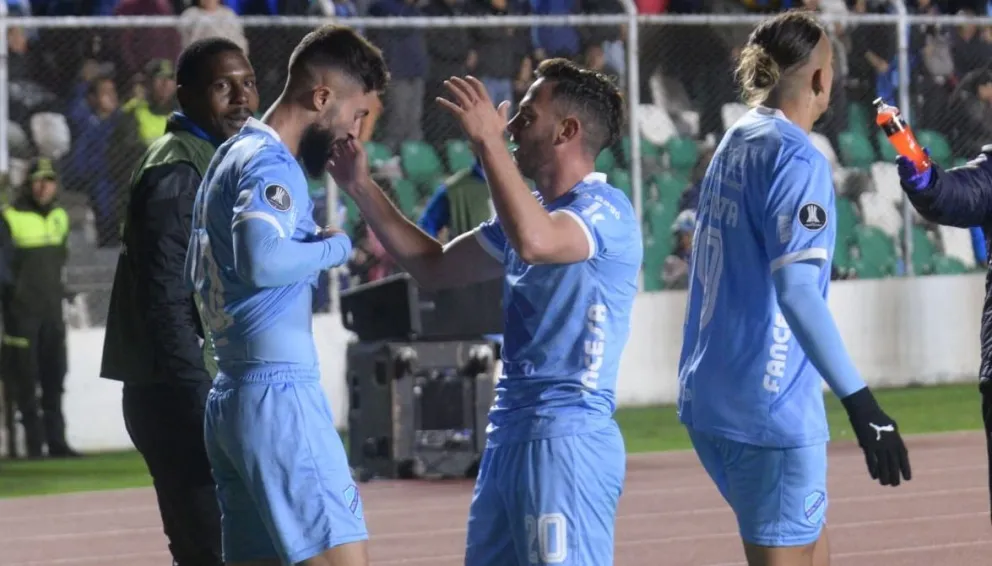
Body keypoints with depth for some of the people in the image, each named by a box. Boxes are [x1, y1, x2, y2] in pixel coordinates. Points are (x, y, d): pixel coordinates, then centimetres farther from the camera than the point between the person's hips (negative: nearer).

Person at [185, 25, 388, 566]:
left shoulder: (233, 156, 20)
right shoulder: (272, 166, -11)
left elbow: (197, 271, 33)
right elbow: (262, 259, -30)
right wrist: (334, 246, -12)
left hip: (231, 396, 10)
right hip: (279, 394, -10)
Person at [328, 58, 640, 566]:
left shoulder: (605, 210, -12)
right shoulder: (534, 209, 18)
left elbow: (534, 240, -34)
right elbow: (435, 267, 26)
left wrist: (487, 142, -26)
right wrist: (362, 189, 19)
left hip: (566, 442, -10)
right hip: (510, 438, 10)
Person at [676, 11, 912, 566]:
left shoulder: (735, 144, 12)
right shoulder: (797, 159, -14)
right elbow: (796, 290, -24)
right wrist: (860, 401, -28)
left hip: (711, 392, 9)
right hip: (770, 405, -9)